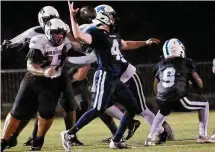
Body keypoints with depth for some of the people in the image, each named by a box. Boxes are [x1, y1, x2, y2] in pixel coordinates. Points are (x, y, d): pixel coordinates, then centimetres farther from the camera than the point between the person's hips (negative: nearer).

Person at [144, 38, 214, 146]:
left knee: (163, 112, 40)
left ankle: (150, 138, 24)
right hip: (178, 100, -4)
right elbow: (200, 84, 9)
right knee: (204, 104, 21)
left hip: (162, 101, 4)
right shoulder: (186, 63, 8)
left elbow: (156, 89, 24)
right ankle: (203, 136, 15)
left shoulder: (160, 65, 18)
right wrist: (192, 81, 30)